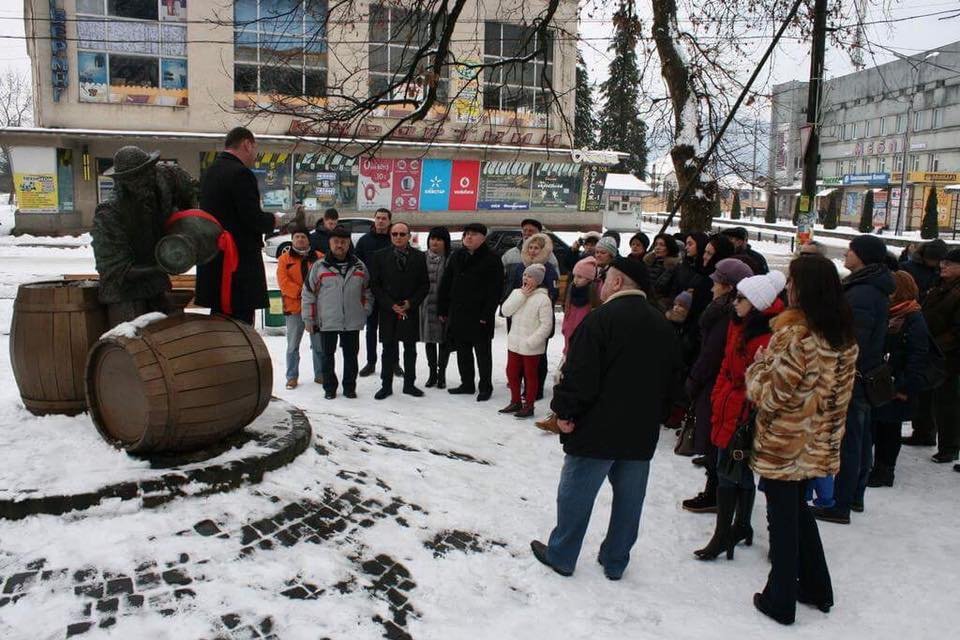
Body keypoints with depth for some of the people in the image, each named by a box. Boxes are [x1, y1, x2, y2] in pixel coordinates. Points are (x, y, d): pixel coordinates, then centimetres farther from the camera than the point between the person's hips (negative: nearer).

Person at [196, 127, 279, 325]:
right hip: (240, 263, -9)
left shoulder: (209, 172, 16)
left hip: (212, 263, 9)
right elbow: (253, 219, -19)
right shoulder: (240, 173, -13)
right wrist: (272, 220, 2)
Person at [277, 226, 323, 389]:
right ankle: (292, 376, 15)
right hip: (294, 307, -1)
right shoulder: (284, 259, 3)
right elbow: (283, 281, -7)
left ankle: (320, 374, 20)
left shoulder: (319, 258, 5)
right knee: (293, 345, 5)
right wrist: (301, 292, -16)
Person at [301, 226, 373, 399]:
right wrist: (308, 319, 0)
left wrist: (366, 311, 6)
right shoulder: (319, 266, -1)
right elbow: (308, 294, 2)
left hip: (352, 321, 2)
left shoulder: (359, 266, 6)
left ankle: (349, 387, 22)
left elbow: (367, 292, 16)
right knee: (327, 356, 8)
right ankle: (329, 387, 21)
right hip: (326, 321, -1)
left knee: (351, 356, 9)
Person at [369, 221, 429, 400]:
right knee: (389, 350, 4)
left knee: (410, 349, 9)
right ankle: (386, 385, 12)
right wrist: (391, 305, -10)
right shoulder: (380, 256, 1)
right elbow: (375, 285, -1)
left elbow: (425, 285, 3)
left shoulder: (419, 257, 3)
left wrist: (411, 303, -9)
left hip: (411, 311, 1)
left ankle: (409, 384, 19)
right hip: (388, 311, -1)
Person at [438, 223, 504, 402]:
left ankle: (485, 387, 15)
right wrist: (442, 310, 7)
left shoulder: (492, 259, -8)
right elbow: (445, 285, 11)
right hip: (458, 313, 6)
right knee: (462, 351, 14)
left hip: (480, 317, -6)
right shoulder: (457, 256, 9)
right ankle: (467, 383, 26)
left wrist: (486, 315, -18)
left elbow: (495, 290, -12)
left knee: (483, 353, 4)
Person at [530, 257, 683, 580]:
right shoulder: (663, 325, 8)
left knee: (576, 493, 9)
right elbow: (674, 384, 13)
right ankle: (615, 562, 27)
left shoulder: (601, 318, -14)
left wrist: (564, 411, -9)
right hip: (642, 434, 6)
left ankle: (560, 555, 21)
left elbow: (578, 374, -20)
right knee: (628, 499, 15)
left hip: (597, 431, -6)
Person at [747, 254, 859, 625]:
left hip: (782, 445, -7)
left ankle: (780, 601, 19)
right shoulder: (845, 336, 2)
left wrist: (757, 366, -3)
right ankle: (817, 588, 35)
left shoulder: (794, 334, -22)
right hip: (820, 444, 7)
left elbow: (771, 396, -20)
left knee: (783, 518, 6)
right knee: (798, 511, 23)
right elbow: (842, 392, 11)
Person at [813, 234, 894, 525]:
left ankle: (839, 506, 6)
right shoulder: (876, 291, 11)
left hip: (851, 380, -10)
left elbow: (851, 343, -25)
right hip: (865, 378, 10)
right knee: (860, 439, 18)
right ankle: (854, 496, 32)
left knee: (846, 442, -3)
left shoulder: (861, 294, -22)